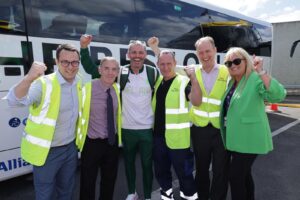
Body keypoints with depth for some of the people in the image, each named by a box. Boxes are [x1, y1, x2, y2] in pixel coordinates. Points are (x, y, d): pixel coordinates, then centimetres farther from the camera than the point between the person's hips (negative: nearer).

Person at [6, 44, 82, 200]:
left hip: (70, 148, 5)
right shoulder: (44, 83, -20)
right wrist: (29, 78, -54)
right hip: (47, 152, -5)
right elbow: (14, 101, -37)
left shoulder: (78, 83, -1)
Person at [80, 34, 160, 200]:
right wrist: (84, 48, -16)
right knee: (129, 162, 19)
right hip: (126, 128, 1)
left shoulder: (153, 72, -5)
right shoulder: (120, 72, -5)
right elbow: (91, 69, -5)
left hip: (147, 128, -1)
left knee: (147, 164, 12)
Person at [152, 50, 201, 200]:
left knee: (183, 172, 8)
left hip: (177, 138, -6)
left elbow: (197, 101, -21)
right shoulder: (157, 81, 8)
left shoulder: (183, 81, -9)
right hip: (158, 136, 6)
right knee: (161, 171, 20)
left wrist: (193, 77, -28)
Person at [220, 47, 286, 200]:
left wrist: (261, 72, -38)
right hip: (236, 137, 8)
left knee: (235, 176, -2)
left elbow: (278, 95, -33)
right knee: (243, 173, 21)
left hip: (249, 138, -8)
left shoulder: (255, 79, -16)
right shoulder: (232, 82, 9)